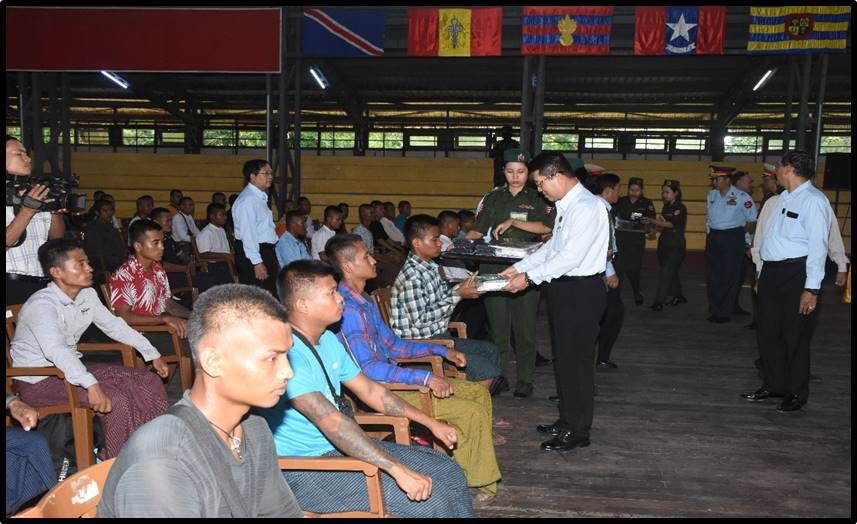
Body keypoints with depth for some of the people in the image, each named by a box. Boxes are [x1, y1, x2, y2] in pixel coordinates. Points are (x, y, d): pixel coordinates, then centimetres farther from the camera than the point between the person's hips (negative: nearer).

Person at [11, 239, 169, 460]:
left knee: (150, 383, -4)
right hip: (38, 380, -8)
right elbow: (56, 350, -40)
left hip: (71, 367, 8)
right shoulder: (42, 305, -24)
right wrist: (91, 385, -53)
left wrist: (152, 354, 9)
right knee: (116, 400, -27)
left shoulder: (88, 295, 1)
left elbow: (115, 326, 14)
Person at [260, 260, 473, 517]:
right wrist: (398, 470, -33)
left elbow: (369, 390, 15)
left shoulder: (329, 340, 7)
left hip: (340, 446, 9)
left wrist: (430, 422, 11)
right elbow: (331, 421, -31)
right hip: (303, 468, -9)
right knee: (429, 497, -18)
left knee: (449, 473, 1)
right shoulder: (287, 353, -24)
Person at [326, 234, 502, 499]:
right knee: (473, 412, -15)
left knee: (478, 392, 9)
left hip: (393, 378, 10)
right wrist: (426, 378, -32)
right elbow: (368, 368, -29)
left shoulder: (364, 301, 11)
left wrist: (442, 351, 12)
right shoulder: (348, 309, -22)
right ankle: (481, 484, 4)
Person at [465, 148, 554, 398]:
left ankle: (525, 378, 11)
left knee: (524, 325, 0)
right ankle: (499, 375, 17)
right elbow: (478, 231, 12)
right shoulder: (493, 198, 13)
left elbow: (547, 227, -10)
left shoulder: (537, 198, 5)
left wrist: (513, 222, -16)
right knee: (497, 324, 6)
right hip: (494, 268, 2)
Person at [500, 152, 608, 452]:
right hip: (564, 288, 10)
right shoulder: (567, 205, 11)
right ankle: (567, 421, 33)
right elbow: (552, 246, 18)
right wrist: (519, 268, 12)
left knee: (576, 360, 0)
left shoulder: (586, 207, -20)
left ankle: (578, 431, 14)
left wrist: (529, 277, -19)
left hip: (581, 291, -10)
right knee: (563, 357, 18)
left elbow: (571, 256, -24)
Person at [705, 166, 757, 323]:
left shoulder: (741, 197, -11)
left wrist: (743, 233, 1)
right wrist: (709, 234, 12)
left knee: (729, 276, 0)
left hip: (732, 238, -6)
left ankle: (725, 313, 8)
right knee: (712, 275, 7)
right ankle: (714, 311, 18)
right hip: (713, 237, 6)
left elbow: (753, 220, -3)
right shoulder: (711, 195, 7)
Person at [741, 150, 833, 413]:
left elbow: (818, 246, -18)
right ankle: (773, 385, 31)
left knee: (795, 337, 4)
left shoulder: (813, 200, -13)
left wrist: (811, 289, -21)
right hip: (771, 272, 8)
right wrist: (762, 274, 15)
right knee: (767, 332, 15)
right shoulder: (782, 199, 12)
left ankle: (796, 393, 20)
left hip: (797, 273, -8)